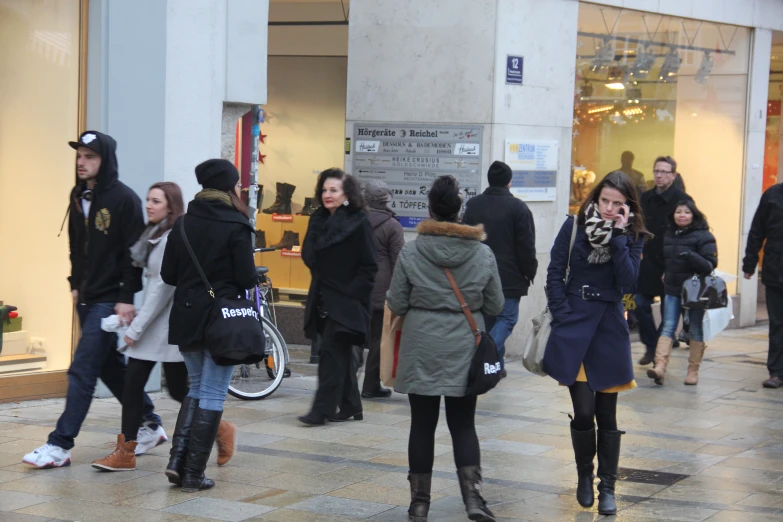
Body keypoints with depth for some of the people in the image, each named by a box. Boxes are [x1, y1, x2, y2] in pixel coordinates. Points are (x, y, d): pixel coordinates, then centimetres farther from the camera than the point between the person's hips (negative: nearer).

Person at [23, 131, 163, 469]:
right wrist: (76, 284, 13)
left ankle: (60, 445, -6)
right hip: (87, 297, 8)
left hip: (110, 299, -8)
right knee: (111, 366, 16)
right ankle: (150, 424, 30)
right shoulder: (79, 197, 10)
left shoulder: (124, 199, -13)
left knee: (82, 371, -9)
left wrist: (127, 298, -18)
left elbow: (134, 252, -15)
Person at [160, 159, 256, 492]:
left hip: (186, 315, 5)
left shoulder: (183, 223, 4)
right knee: (212, 394, 3)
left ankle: (177, 460, 8)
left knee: (196, 387, 20)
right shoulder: (236, 226, -11)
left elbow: (168, 274, 4)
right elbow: (247, 278, -13)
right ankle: (193, 475, 4)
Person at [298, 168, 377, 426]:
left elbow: (368, 267, -10)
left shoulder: (359, 223, -10)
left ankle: (322, 409, -7)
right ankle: (350, 406, 21)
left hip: (346, 301, -7)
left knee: (331, 352, -9)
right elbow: (309, 256, 12)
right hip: (322, 298, 7)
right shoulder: (318, 220, 9)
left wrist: (352, 293, -16)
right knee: (340, 354, 13)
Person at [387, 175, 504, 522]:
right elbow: (495, 306, 2)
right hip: (464, 350, 1)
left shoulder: (411, 252, -9)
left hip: (422, 349, -1)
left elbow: (396, 304, -4)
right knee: (463, 425, 9)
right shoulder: (483, 254, -5)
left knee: (422, 424, 8)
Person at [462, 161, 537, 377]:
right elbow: (527, 246, -9)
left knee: (487, 320, 14)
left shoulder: (472, 205, 6)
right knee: (506, 318, 2)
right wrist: (530, 272, 3)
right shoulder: (518, 208, -9)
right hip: (509, 277, -5)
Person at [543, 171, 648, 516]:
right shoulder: (575, 226, -2)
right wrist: (563, 318, -6)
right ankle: (584, 476, 19)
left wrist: (618, 236, -17)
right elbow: (555, 274, 0)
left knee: (607, 415, 5)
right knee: (583, 412, -5)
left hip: (609, 329, 1)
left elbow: (628, 279, -13)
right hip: (573, 325, -1)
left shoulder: (633, 235, 1)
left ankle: (608, 487, 15)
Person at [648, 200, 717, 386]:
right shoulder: (669, 235, 8)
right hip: (672, 289, 5)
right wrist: (666, 275, 13)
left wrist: (690, 256, -30)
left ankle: (693, 371, 13)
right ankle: (660, 367, -14)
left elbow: (710, 265, -16)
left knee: (695, 330, 6)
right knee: (668, 327, -4)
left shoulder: (703, 236, -9)